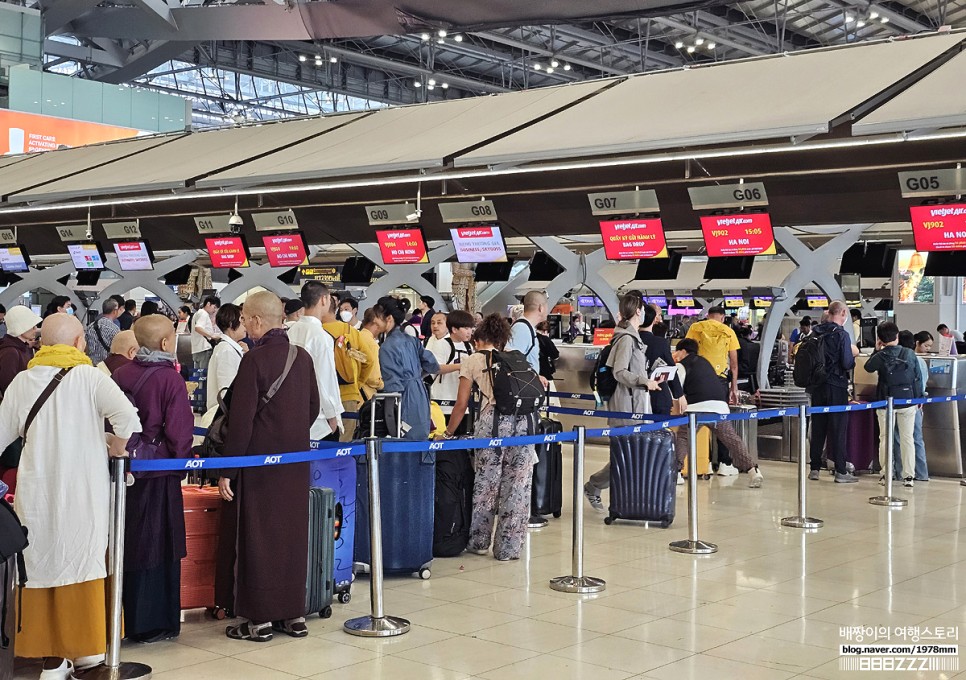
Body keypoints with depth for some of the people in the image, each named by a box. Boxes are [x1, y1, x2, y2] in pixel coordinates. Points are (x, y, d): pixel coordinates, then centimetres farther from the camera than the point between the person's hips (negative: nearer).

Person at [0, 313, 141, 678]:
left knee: (43, 565, 9)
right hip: (83, 490, -2)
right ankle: (86, 647, 18)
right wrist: (117, 448, -3)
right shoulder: (89, 376, -7)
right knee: (83, 563, 11)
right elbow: (128, 418, -20)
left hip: (37, 492, 2)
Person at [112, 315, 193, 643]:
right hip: (157, 476, -5)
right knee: (156, 547, 5)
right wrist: (180, 461, 4)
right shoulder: (170, 379, -13)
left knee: (126, 543, 14)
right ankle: (151, 624, 11)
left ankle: (122, 619, 23)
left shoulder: (120, 375, 2)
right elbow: (179, 431, -13)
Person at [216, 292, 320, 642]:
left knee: (257, 538, 3)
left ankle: (260, 619, 8)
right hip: (296, 463, 6)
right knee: (292, 535, 12)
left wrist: (228, 470, -11)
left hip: (260, 462, -6)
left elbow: (241, 420, -16)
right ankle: (294, 613, 19)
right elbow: (313, 408, 13)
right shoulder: (303, 357, 4)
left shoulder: (255, 359, -15)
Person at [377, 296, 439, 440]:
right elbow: (433, 366, 9)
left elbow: (392, 382, -16)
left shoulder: (387, 347, -15)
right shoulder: (411, 340, 7)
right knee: (420, 438, 12)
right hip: (421, 394, 8)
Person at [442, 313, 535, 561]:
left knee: (486, 481, 10)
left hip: (494, 417, -3)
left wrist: (448, 434, 21)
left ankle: (479, 541, 22)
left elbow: (461, 404, 12)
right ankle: (508, 548, 10)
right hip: (524, 420, 3)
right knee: (518, 483, 6)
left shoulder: (472, 360, 15)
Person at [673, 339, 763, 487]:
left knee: (682, 438, 4)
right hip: (719, 405, 5)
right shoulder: (704, 361, 27)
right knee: (732, 438, 7)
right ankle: (752, 470, 2)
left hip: (696, 408, -5)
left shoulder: (683, 364, 8)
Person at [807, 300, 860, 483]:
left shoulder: (815, 333, 5)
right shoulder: (841, 334, -13)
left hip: (817, 387, 6)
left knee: (817, 428, 12)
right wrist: (853, 354, 6)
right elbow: (847, 363, -15)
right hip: (836, 387, -5)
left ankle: (814, 468, 16)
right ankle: (841, 471, 2)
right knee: (838, 429, 0)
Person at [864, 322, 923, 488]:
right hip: (907, 400, 1)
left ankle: (886, 474, 10)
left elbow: (868, 367, 9)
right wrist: (918, 399, 12)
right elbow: (918, 377, 1)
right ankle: (909, 476, 6)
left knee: (885, 438, 9)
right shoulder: (910, 354, -6)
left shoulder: (880, 356, -11)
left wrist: (876, 350, 15)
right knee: (907, 438, 7)